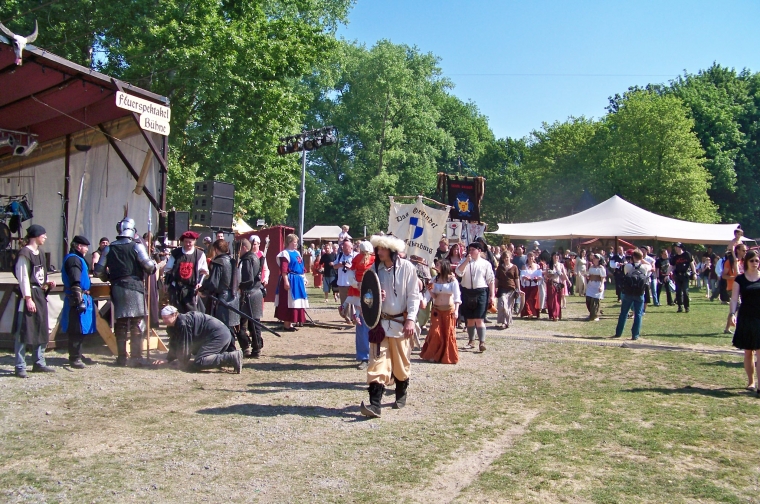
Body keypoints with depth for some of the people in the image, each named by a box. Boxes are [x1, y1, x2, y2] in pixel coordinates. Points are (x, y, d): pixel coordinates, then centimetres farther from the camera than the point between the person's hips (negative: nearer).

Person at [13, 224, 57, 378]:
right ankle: (20, 367, -1)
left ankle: (39, 363, 21)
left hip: (40, 295, 9)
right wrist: (28, 298, -18)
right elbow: (23, 277, -15)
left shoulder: (40, 253, 15)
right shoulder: (25, 253, -12)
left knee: (42, 331, 13)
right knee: (23, 332, -5)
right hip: (29, 296, -9)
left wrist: (47, 283, 4)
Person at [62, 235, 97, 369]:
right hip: (78, 299, -11)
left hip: (82, 298, 11)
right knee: (77, 330, -8)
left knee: (80, 330, 17)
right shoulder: (74, 259, -13)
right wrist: (79, 300, -27)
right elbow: (75, 282, -22)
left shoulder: (77, 259, 21)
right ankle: (74, 358, -5)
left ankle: (77, 355, 26)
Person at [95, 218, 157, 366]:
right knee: (137, 323, 1)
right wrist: (154, 265, 7)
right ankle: (136, 356, -1)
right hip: (134, 286, -4)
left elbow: (99, 270, 9)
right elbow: (148, 265, -15)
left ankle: (122, 357, 12)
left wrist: (108, 278, 27)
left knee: (120, 323, 10)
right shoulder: (137, 246, -3)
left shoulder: (109, 248, 9)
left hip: (117, 288, 4)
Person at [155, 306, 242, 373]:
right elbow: (174, 345, 22)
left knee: (198, 363, -20)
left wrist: (183, 363, -2)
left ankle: (232, 358, -26)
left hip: (218, 335, -10)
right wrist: (168, 360, 12)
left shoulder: (183, 323, -14)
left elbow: (184, 346, -12)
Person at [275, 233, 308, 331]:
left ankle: (290, 323, 22)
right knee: (288, 303, -4)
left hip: (298, 280, 9)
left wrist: (303, 278, 21)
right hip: (290, 280, -9)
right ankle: (287, 325, 2)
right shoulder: (285, 253, -10)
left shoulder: (297, 253, 16)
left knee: (296, 302, 13)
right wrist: (286, 281, -25)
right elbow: (283, 269, -18)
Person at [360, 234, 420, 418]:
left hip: (400, 322, -2)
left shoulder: (406, 267, -9)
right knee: (377, 362, -7)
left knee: (401, 362, 12)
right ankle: (374, 405, -11)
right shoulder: (375, 268, 2)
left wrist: (410, 319, -15)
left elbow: (414, 296, -8)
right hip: (380, 322, 2)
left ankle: (401, 395, 35)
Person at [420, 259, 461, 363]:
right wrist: (430, 290, -11)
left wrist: (456, 310, -15)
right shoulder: (436, 279, 6)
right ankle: (432, 355, 9)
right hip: (436, 310, 3)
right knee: (436, 332, -4)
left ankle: (448, 357, 13)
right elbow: (434, 296, 8)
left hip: (449, 310, -3)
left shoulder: (452, 279, -5)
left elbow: (457, 296, -6)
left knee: (448, 333, 1)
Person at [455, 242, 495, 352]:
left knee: (479, 319, -9)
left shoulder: (485, 263, 1)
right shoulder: (464, 261, 8)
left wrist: (492, 295, -4)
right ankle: (471, 341, 22)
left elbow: (491, 280, 1)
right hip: (467, 292, 3)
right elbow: (458, 272, -10)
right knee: (469, 319, 11)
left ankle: (482, 342, -5)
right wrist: (467, 260, -15)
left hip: (481, 292, -3)